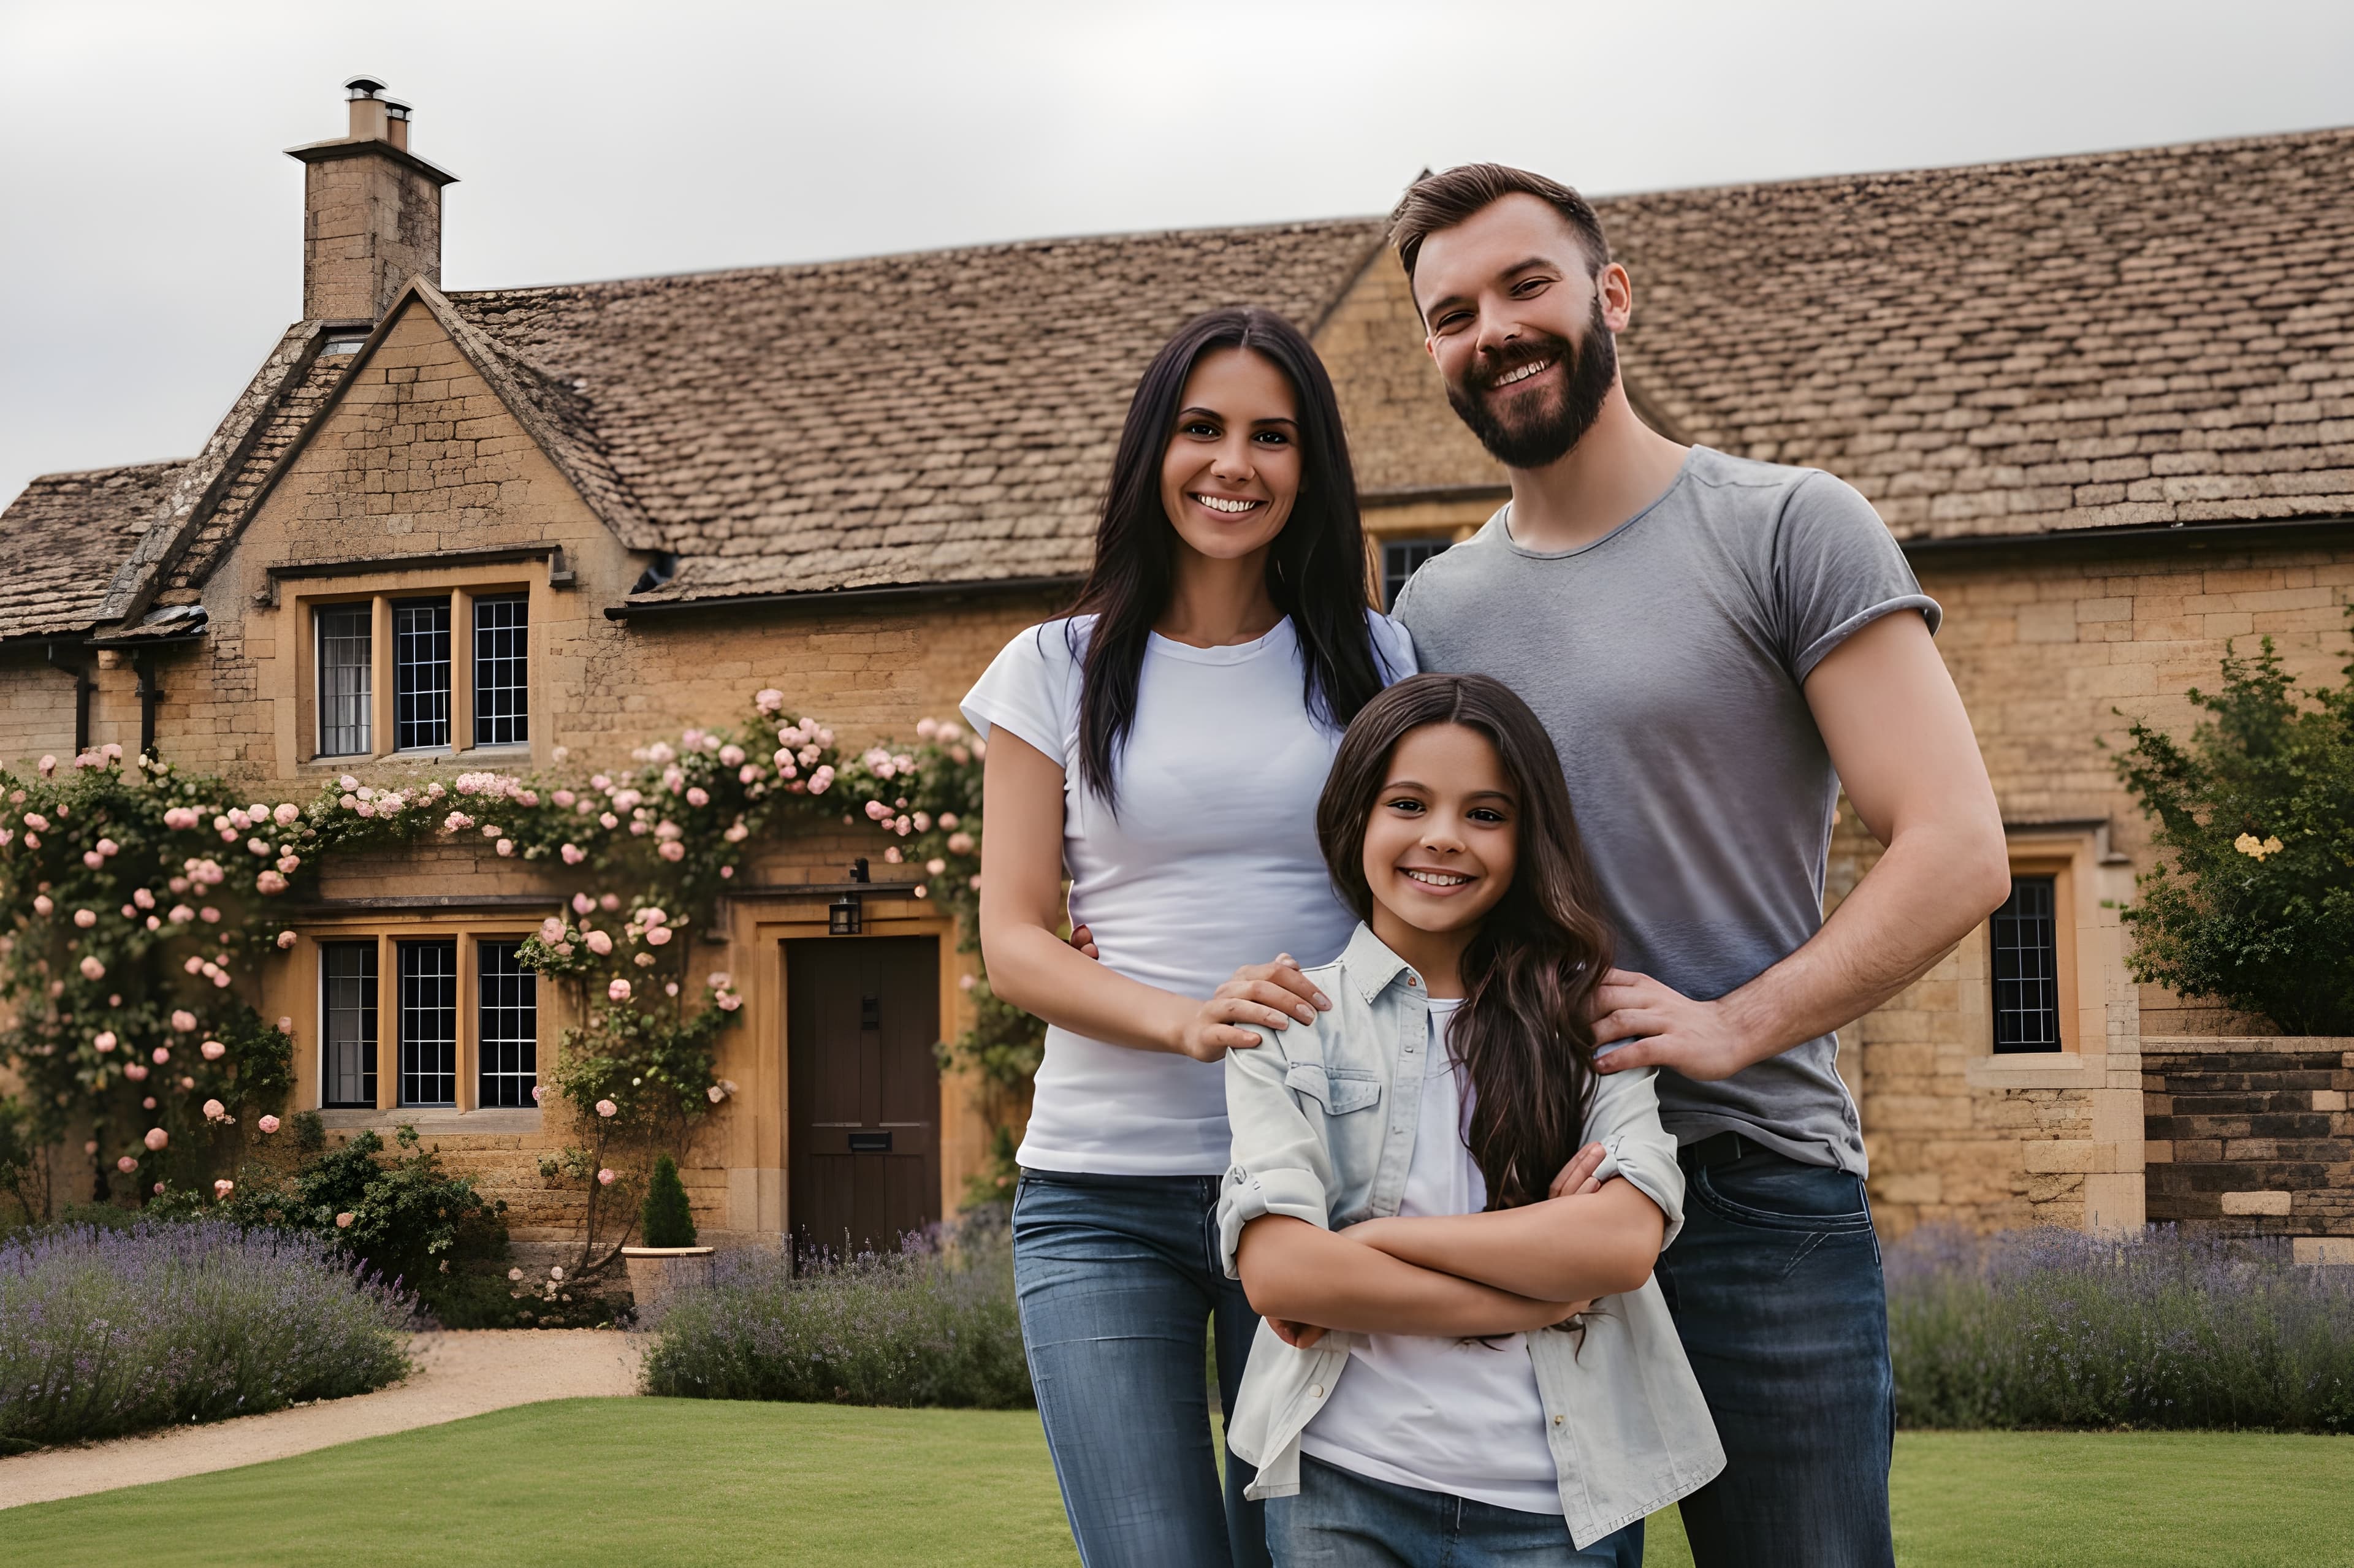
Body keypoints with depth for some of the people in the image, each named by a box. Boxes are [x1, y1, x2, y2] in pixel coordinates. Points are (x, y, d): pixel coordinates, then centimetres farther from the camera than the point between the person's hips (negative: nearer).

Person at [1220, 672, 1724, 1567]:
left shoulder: (1592, 1017, 5)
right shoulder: (1286, 1021, 3)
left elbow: (1625, 1241, -11)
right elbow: (1275, 1272, -10)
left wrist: (1371, 1238, -11)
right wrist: (1542, 1297, -11)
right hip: (1341, 1490, 0)